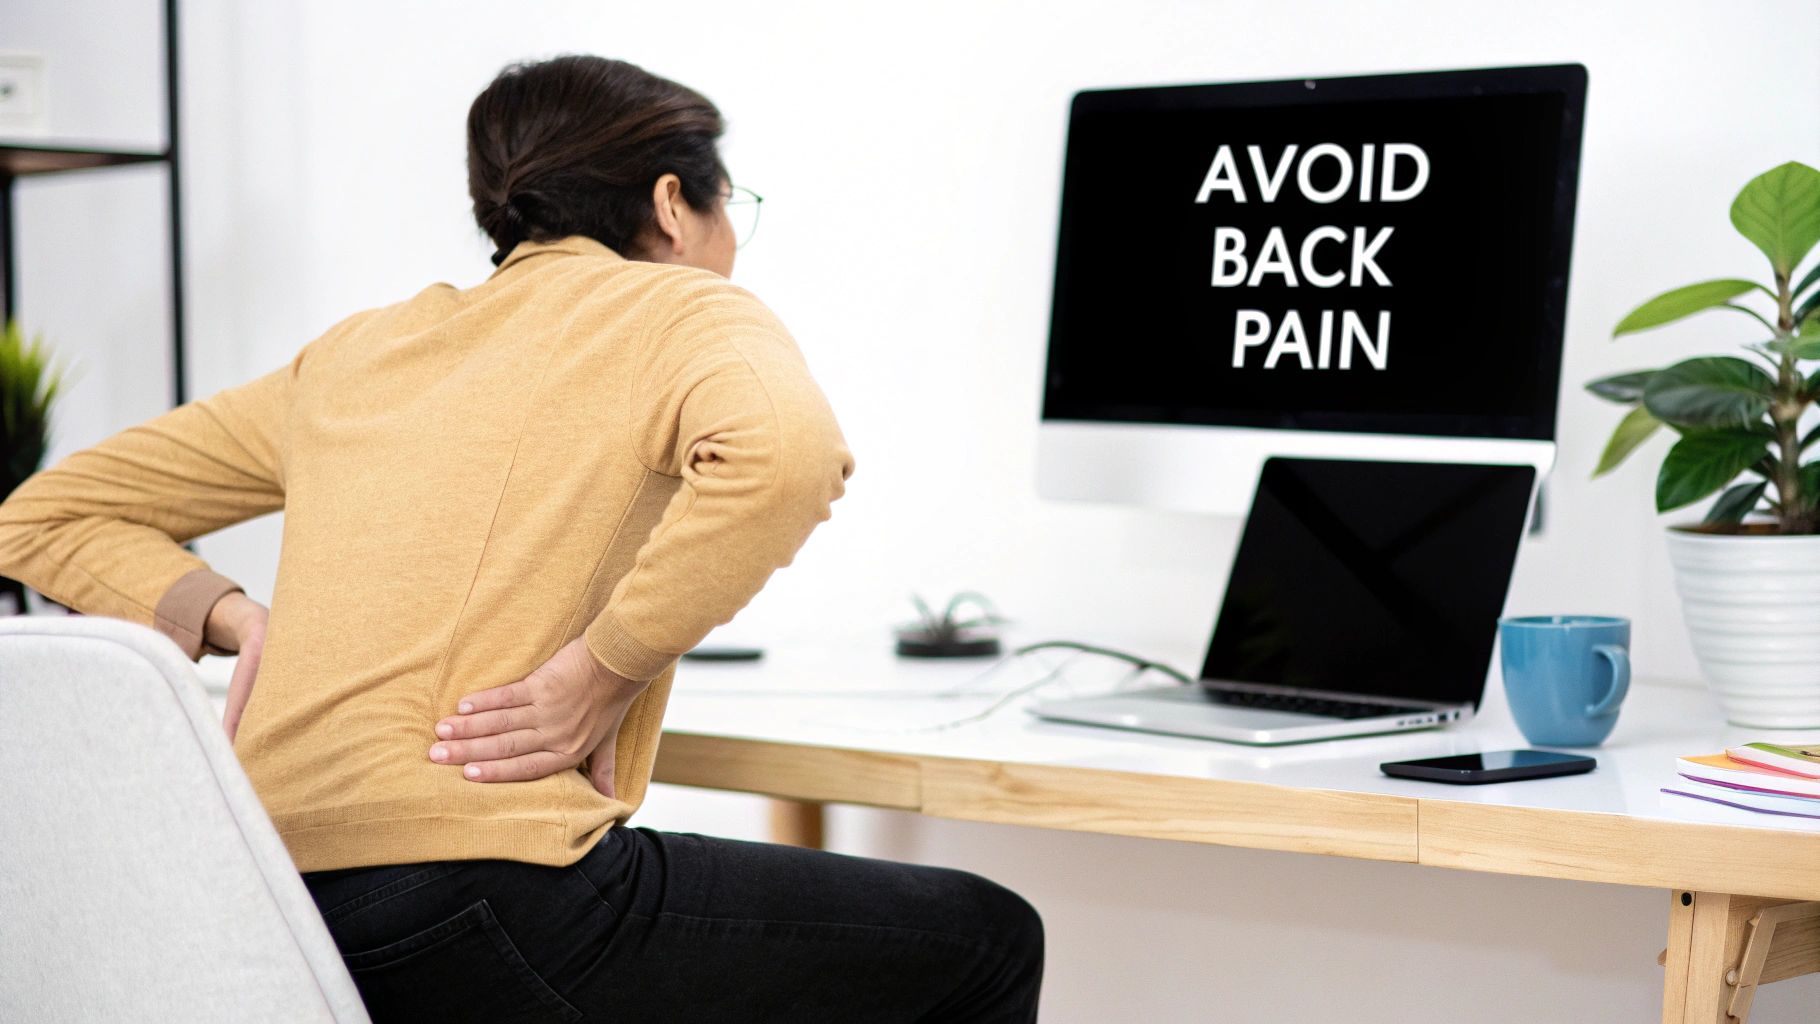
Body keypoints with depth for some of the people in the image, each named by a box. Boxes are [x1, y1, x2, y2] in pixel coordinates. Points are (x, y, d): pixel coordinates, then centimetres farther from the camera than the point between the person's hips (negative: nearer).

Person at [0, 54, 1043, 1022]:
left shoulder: (357, 349, 21)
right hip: (468, 898, -8)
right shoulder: (680, 308, 3)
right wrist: (601, 672, -14)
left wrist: (244, 620, 10)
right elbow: (782, 452, -24)